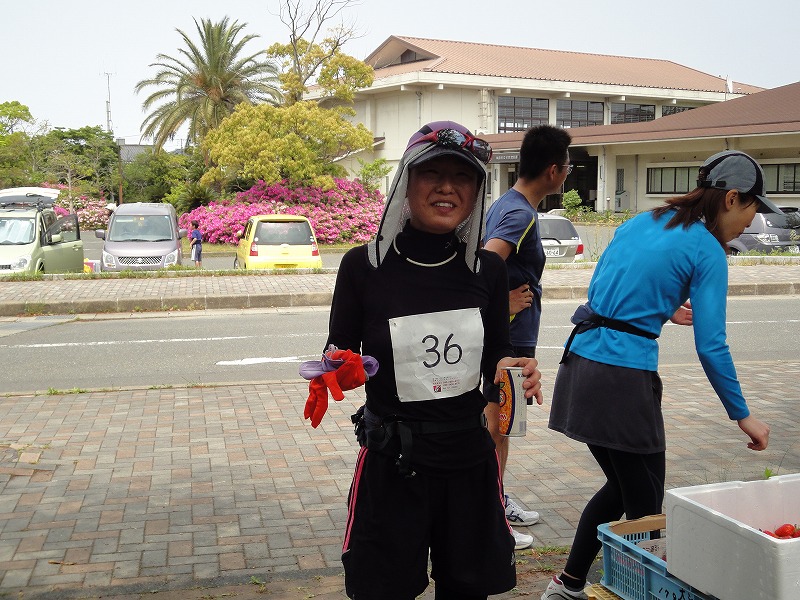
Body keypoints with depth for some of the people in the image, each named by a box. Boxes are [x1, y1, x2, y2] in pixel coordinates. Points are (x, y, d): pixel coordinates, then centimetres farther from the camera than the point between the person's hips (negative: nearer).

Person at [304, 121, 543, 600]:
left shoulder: (487, 269, -1)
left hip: (471, 464, 3)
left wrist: (512, 368, -12)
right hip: (391, 468, -3)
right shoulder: (364, 265, -9)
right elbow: (339, 352, 1)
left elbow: (495, 357, 10)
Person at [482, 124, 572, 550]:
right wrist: (505, 303, -23)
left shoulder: (503, 205, 9)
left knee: (497, 425, 20)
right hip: (512, 339, -10)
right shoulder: (522, 215, -21)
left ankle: (497, 504, 36)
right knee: (497, 429, 2)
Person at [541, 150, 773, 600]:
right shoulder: (707, 251, -6)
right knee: (645, 505, 7)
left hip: (580, 364, 8)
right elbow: (711, 346, -9)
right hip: (624, 380, -8)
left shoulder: (642, 222, 14)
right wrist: (743, 415, 0)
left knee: (622, 486, 22)